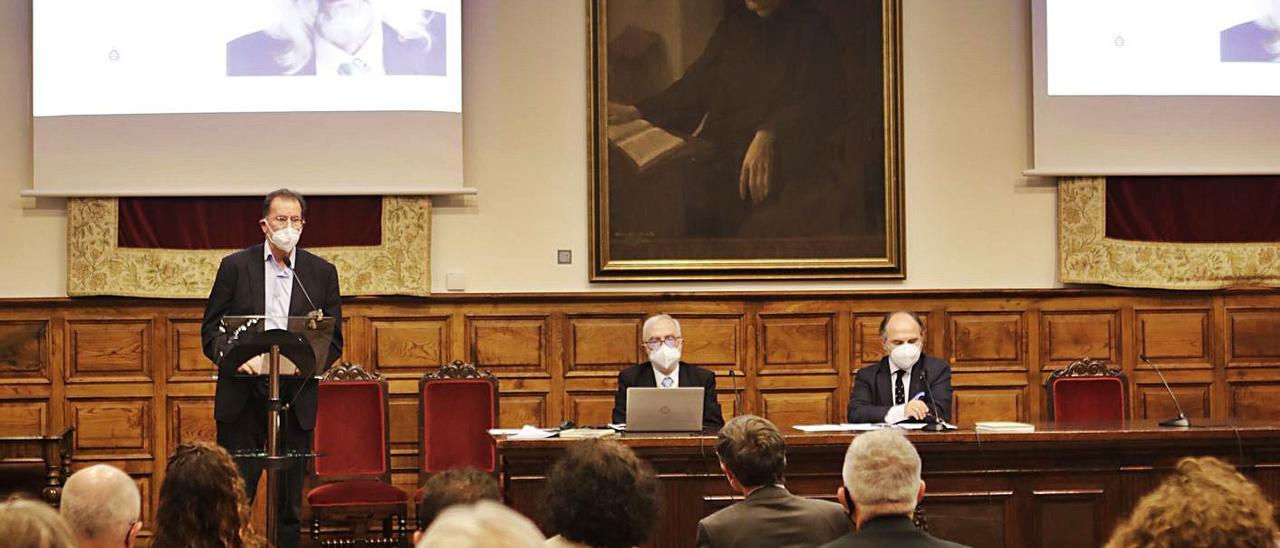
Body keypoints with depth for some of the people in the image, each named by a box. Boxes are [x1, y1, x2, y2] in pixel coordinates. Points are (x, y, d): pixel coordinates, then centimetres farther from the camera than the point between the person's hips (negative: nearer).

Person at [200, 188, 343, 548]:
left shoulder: (322, 273, 8)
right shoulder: (235, 266, 4)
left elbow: (333, 341, 9)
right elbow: (211, 330, 3)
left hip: (296, 395, 2)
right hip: (242, 395, -2)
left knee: (290, 500, 6)